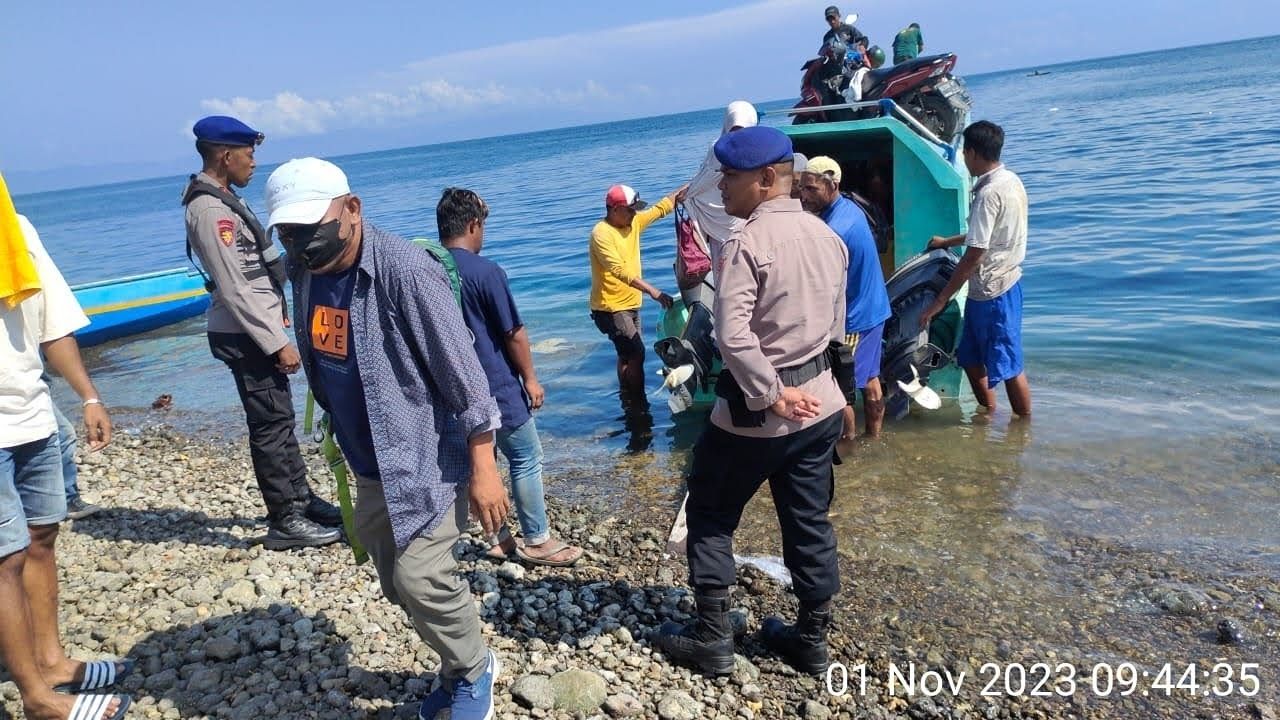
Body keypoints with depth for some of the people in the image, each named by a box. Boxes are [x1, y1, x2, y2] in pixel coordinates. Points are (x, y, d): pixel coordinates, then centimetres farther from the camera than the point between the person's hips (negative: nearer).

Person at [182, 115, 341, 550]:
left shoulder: (221, 199, 13)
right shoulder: (211, 209, -18)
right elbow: (234, 290, -21)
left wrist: (277, 317, 20)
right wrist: (277, 343, -20)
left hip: (257, 329, 10)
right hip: (245, 335, -10)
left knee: (281, 419, 16)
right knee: (271, 425, -4)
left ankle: (301, 500, 28)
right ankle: (285, 522, 5)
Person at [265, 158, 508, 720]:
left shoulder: (405, 270, -22)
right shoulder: (304, 274, 1)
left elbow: (463, 373, -20)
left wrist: (483, 469, -19)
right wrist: (344, 445, 19)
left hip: (429, 459, -7)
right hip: (369, 466, 8)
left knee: (420, 579, -11)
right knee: (398, 584, 14)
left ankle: (473, 671, 19)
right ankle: (460, 670, 37)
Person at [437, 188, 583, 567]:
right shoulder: (486, 271, -19)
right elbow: (514, 334, -15)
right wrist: (530, 378, -2)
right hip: (497, 386, -7)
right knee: (526, 460, 6)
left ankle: (499, 537, 27)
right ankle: (537, 541, 16)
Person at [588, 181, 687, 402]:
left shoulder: (633, 222, 4)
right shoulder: (601, 234, -21)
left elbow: (662, 208, 11)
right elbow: (620, 270, -32)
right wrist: (653, 291, -39)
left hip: (630, 303, 9)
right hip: (611, 307, -9)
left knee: (627, 355, 19)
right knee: (636, 353, -12)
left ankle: (628, 401, 33)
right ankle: (638, 402, 0)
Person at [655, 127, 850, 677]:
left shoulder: (747, 243, -17)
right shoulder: (827, 236, 7)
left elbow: (732, 334, -28)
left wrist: (770, 396, -20)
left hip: (756, 411, -7)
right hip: (819, 402, 7)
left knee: (709, 516, 11)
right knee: (809, 523, 16)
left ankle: (712, 638, 18)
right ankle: (811, 641, 28)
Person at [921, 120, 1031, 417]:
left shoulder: (989, 193, -22)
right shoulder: (1011, 181, 7)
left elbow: (973, 257, -23)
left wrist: (940, 301, -19)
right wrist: (948, 241, 34)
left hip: (992, 291, -10)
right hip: (1005, 281, 10)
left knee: (1008, 366, 5)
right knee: (970, 357, 20)